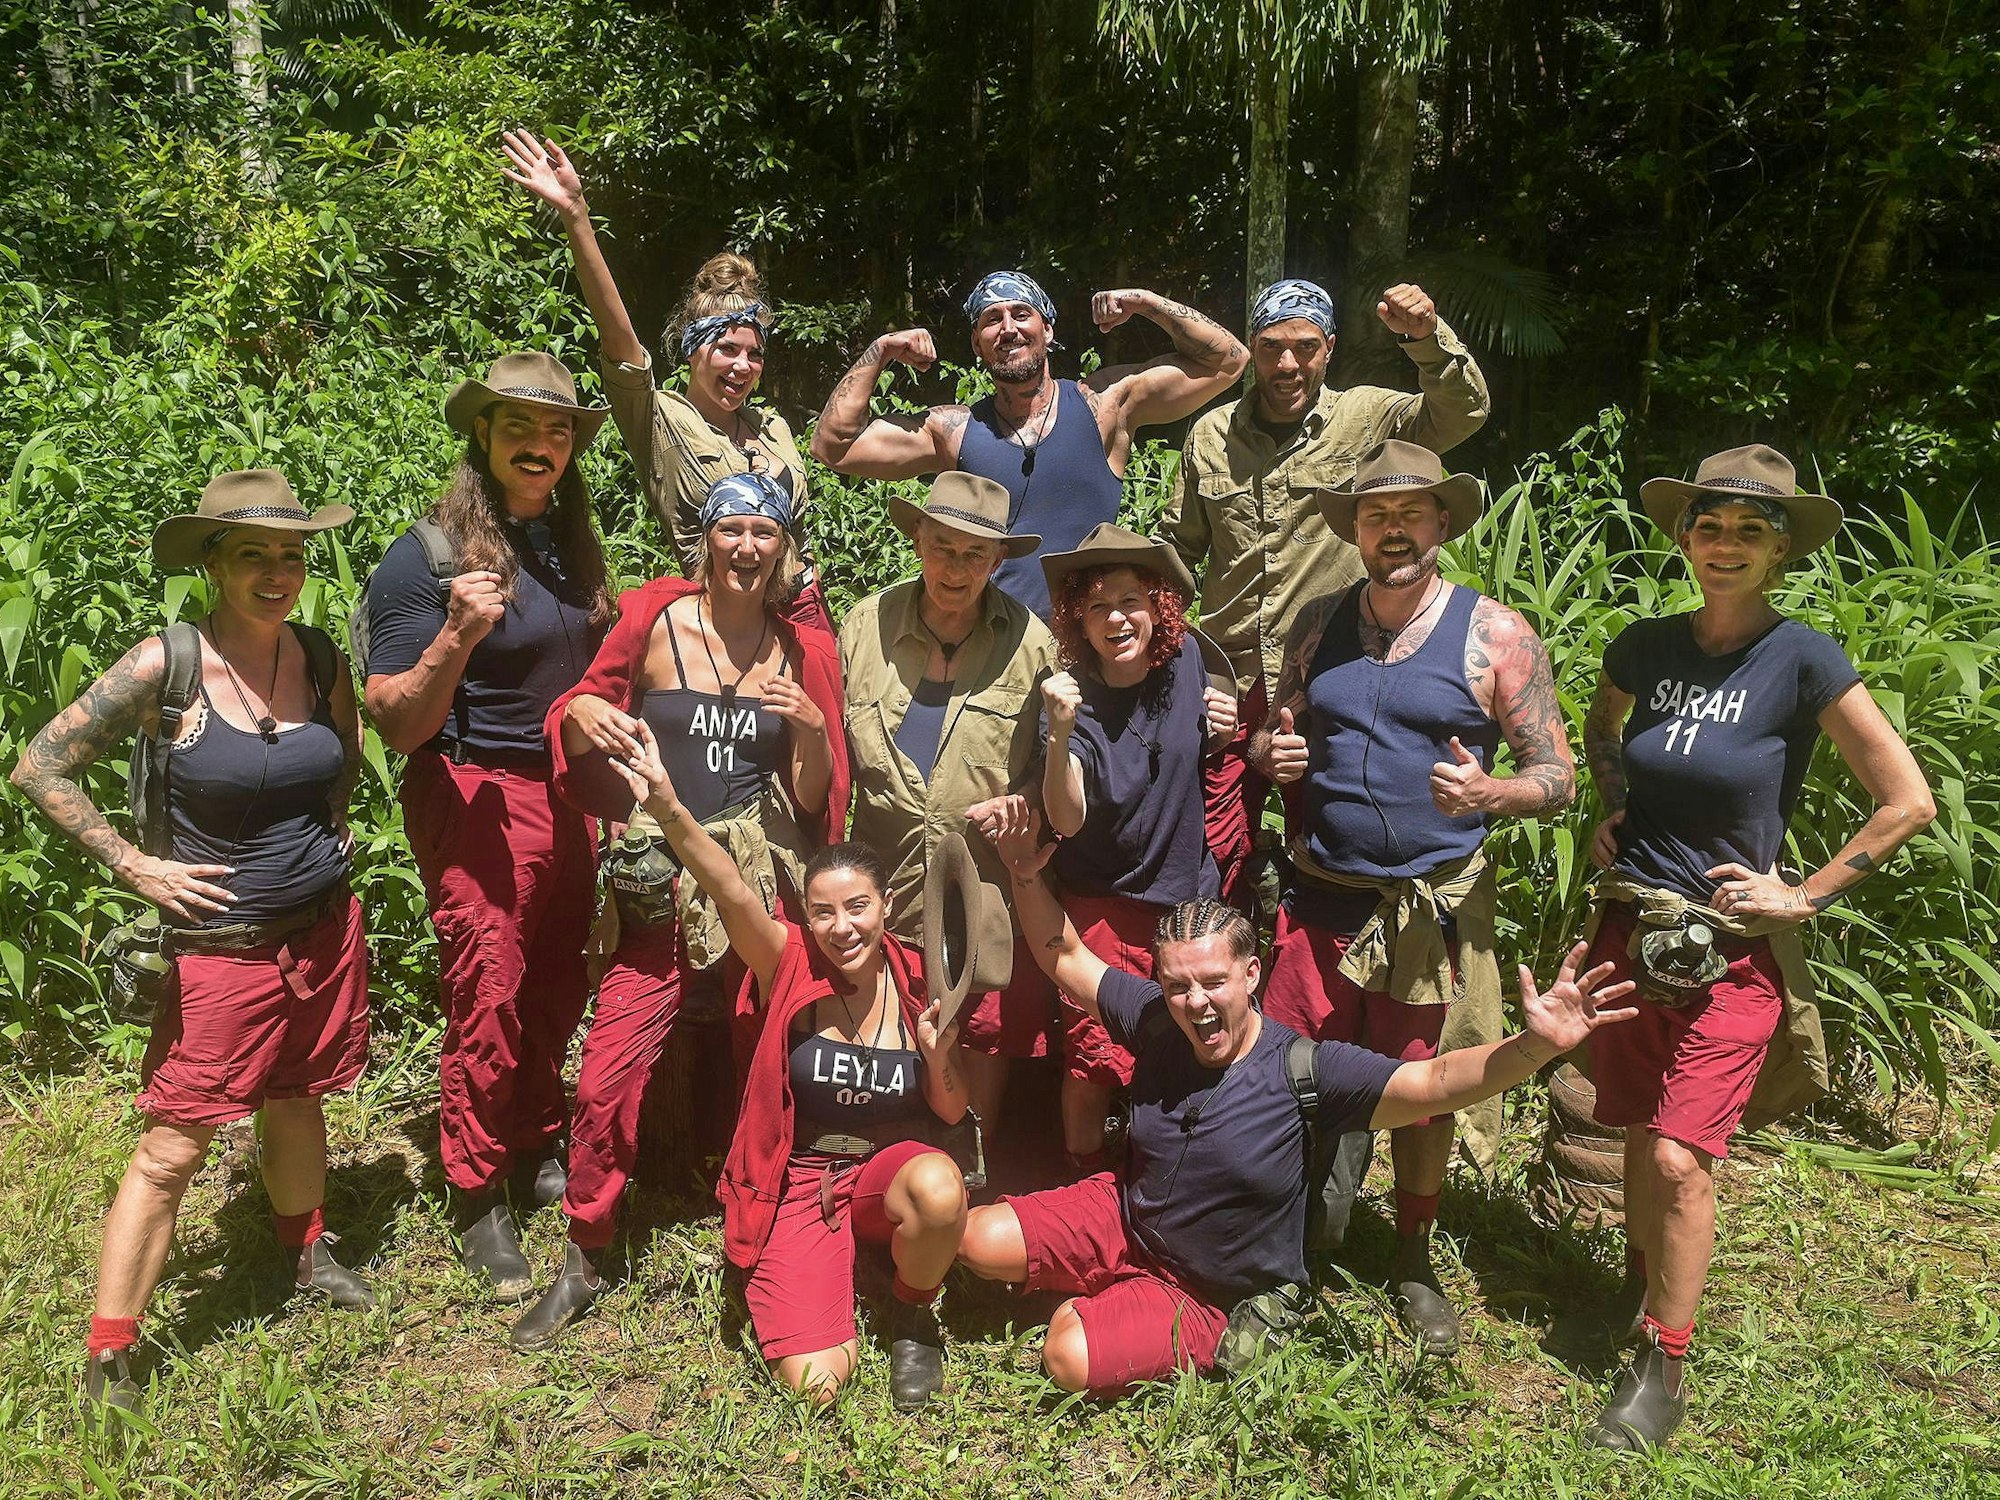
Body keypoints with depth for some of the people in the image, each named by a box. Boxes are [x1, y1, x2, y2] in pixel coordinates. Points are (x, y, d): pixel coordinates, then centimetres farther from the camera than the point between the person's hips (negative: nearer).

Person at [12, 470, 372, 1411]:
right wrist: (136, 866, -12)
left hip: (325, 929, 4)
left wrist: (330, 836, 7)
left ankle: (307, 1253, 45)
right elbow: (40, 766, -10)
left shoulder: (321, 658, -1)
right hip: (220, 942, -4)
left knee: (297, 1101, 21)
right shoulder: (166, 666, -16)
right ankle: (108, 1358, 17)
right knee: (170, 1150, 3)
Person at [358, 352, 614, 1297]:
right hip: (478, 799, -6)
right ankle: (478, 1199, 18)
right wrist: (457, 634, -30)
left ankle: (538, 1155, 33)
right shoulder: (428, 555, -12)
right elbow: (396, 723, -15)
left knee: (558, 989, 12)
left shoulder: (569, 542, 9)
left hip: (566, 795, 6)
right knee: (488, 999, 0)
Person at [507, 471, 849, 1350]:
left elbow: (818, 800, 8)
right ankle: (582, 1262, 17)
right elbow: (579, 710, 10)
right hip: (662, 882, -1)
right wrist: (583, 714, -12)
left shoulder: (806, 651, 6)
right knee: (609, 1074, -4)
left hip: (763, 879, 1)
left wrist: (813, 732, -11)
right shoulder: (654, 619, 1)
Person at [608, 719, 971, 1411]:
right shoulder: (790, 966, -11)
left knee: (940, 1186, -36)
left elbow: (951, 1113, 2)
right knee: (814, 1379, -18)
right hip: (800, 1184, -1)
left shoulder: (915, 984, -7)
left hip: (891, 1170, 1)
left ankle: (913, 1315, -2)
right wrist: (667, 808, -48)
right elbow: (731, 891, -32)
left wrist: (938, 1055, -20)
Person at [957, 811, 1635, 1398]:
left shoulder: (1303, 1069, -25)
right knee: (979, 1240, -7)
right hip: (1121, 1218, 5)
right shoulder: (1157, 1021, -12)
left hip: (1208, 1297, -4)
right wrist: (1027, 876, -15)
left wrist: (1536, 1045, -52)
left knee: (1071, 1359, -26)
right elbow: (1066, 960, 0)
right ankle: (1108, 1296, 16)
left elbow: (1434, 1082, -34)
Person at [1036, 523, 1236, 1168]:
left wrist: (1225, 726, -8)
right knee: (1092, 1063, -5)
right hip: (1104, 904, -3)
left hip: (1189, 894, 4)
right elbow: (1067, 821, -27)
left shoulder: (1187, 657, -6)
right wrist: (1060, 734, -44)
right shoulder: (1072, 697, -16)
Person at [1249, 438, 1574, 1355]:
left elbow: (1557, 776, -4)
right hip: (1320, 899, 3)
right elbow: (1275, 736, 16)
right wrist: (1271, 753, -8)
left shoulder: (1495, 636, -5)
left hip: (1434, 907, -3)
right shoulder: (1318, 625, 6)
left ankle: (1413, 1262, 33)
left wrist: (1488, 793, -25)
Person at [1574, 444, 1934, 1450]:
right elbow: (1602, 722, 24)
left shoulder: (1803, 660, -12)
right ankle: (1641, 1295, 37)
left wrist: (1804, 896, -9)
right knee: (1641, 1134, 15)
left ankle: (1663, 1368, 8)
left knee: (1679, 1156, -8)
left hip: (1730, 949, -4)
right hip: (1629, 926, 4)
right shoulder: (1648, 646, 1)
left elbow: (1908, 802, -10)